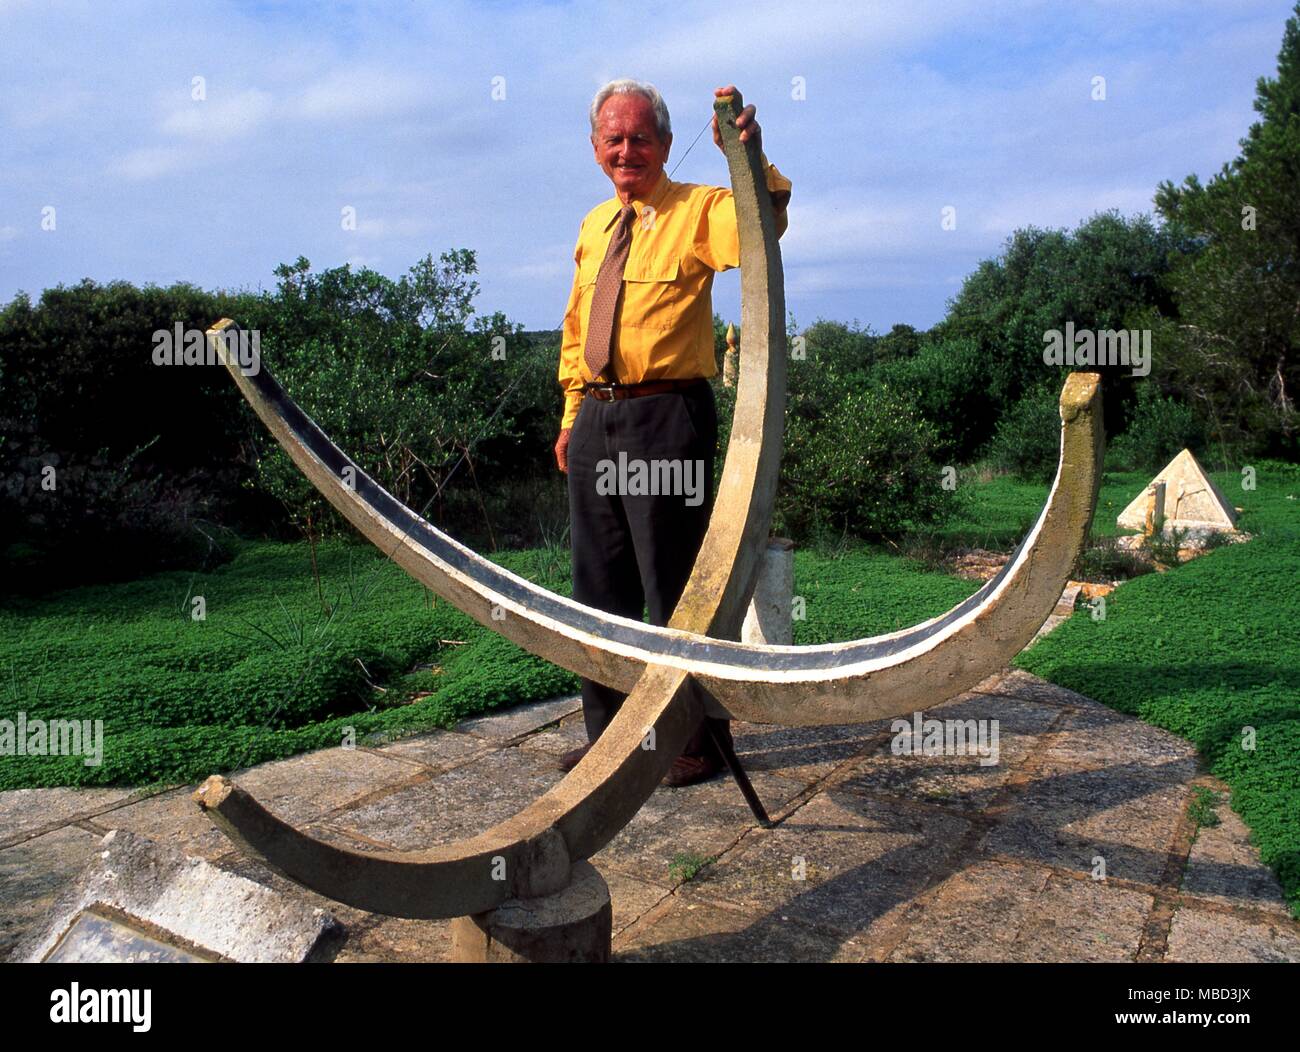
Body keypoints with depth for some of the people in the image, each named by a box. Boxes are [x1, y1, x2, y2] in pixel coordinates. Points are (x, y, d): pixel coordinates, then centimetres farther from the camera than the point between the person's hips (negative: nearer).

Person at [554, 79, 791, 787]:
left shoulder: (697, 210, -2)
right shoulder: (594, 226, 17)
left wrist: (751, 159, -42)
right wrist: (572, 416, 17)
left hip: (666, 417, -7)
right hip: (596, 417, 7)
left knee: (674, 583, -1)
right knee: (599, 585, 13)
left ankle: (699, 740, 14)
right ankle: (605, 731, 29)